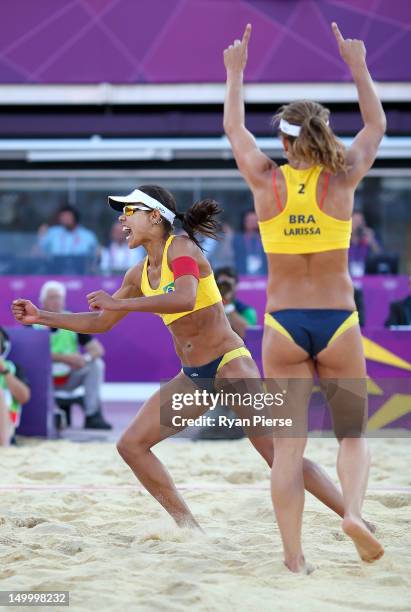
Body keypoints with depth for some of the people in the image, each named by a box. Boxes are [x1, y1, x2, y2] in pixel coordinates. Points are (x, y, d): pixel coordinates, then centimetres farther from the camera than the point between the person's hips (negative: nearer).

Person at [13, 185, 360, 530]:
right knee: (132, 444, 2)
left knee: (280, 456, -15)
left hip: (229, 365, -8)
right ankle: (188, 526, 8)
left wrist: (120, 303, -29)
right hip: (193, 377, 8)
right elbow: (101, 322, 21)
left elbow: (186, 299, -32)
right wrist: (41, 317, 14)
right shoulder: (140, 274, 10)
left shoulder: (181, 248, -12)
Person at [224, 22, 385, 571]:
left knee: (288, 446, 3)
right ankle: (353, 510, -15)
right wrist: (358, 66, 23)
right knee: (353, 436, 12)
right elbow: (376, 124, 14)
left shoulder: (266, 182, -3)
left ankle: (293, 554, -1)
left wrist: (235, 72, 29)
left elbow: (234, 128, 16)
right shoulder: (342, 180, -4)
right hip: (338, 322, 0)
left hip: (283, 326, 0)